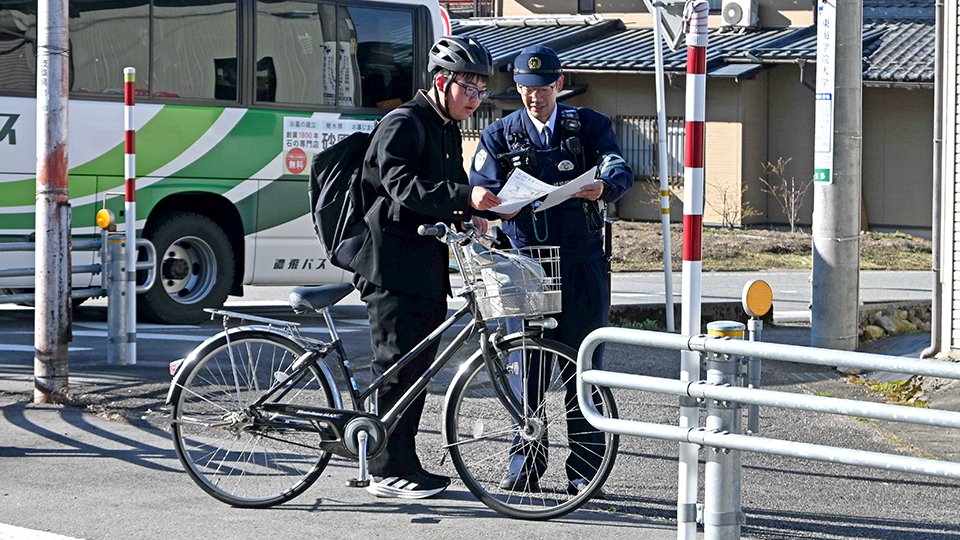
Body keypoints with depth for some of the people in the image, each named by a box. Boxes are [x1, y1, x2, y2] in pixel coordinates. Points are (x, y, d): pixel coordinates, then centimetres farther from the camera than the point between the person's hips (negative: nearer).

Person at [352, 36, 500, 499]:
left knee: (418, 365, 10)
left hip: (427, 267, 9)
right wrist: (464, 198, -35)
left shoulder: (449, 131, 18)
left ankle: (404, 464, 16)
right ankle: (388, 472, -3)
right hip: (392, 265, -9)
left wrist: (473, 214, 2)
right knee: (398, 365, -7)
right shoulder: (403, 125, -11)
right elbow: (402, 186, -26)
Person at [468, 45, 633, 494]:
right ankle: (524, 464, 7)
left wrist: (603, 186, -33)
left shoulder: (589, 126, 7)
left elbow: (618, 167, -9)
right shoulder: (499, 135, 10)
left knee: (583, 367, 0)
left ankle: (584, 469, 5)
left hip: (582, 262, -1)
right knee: (528, 364, 0)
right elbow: (479, 191, 2)